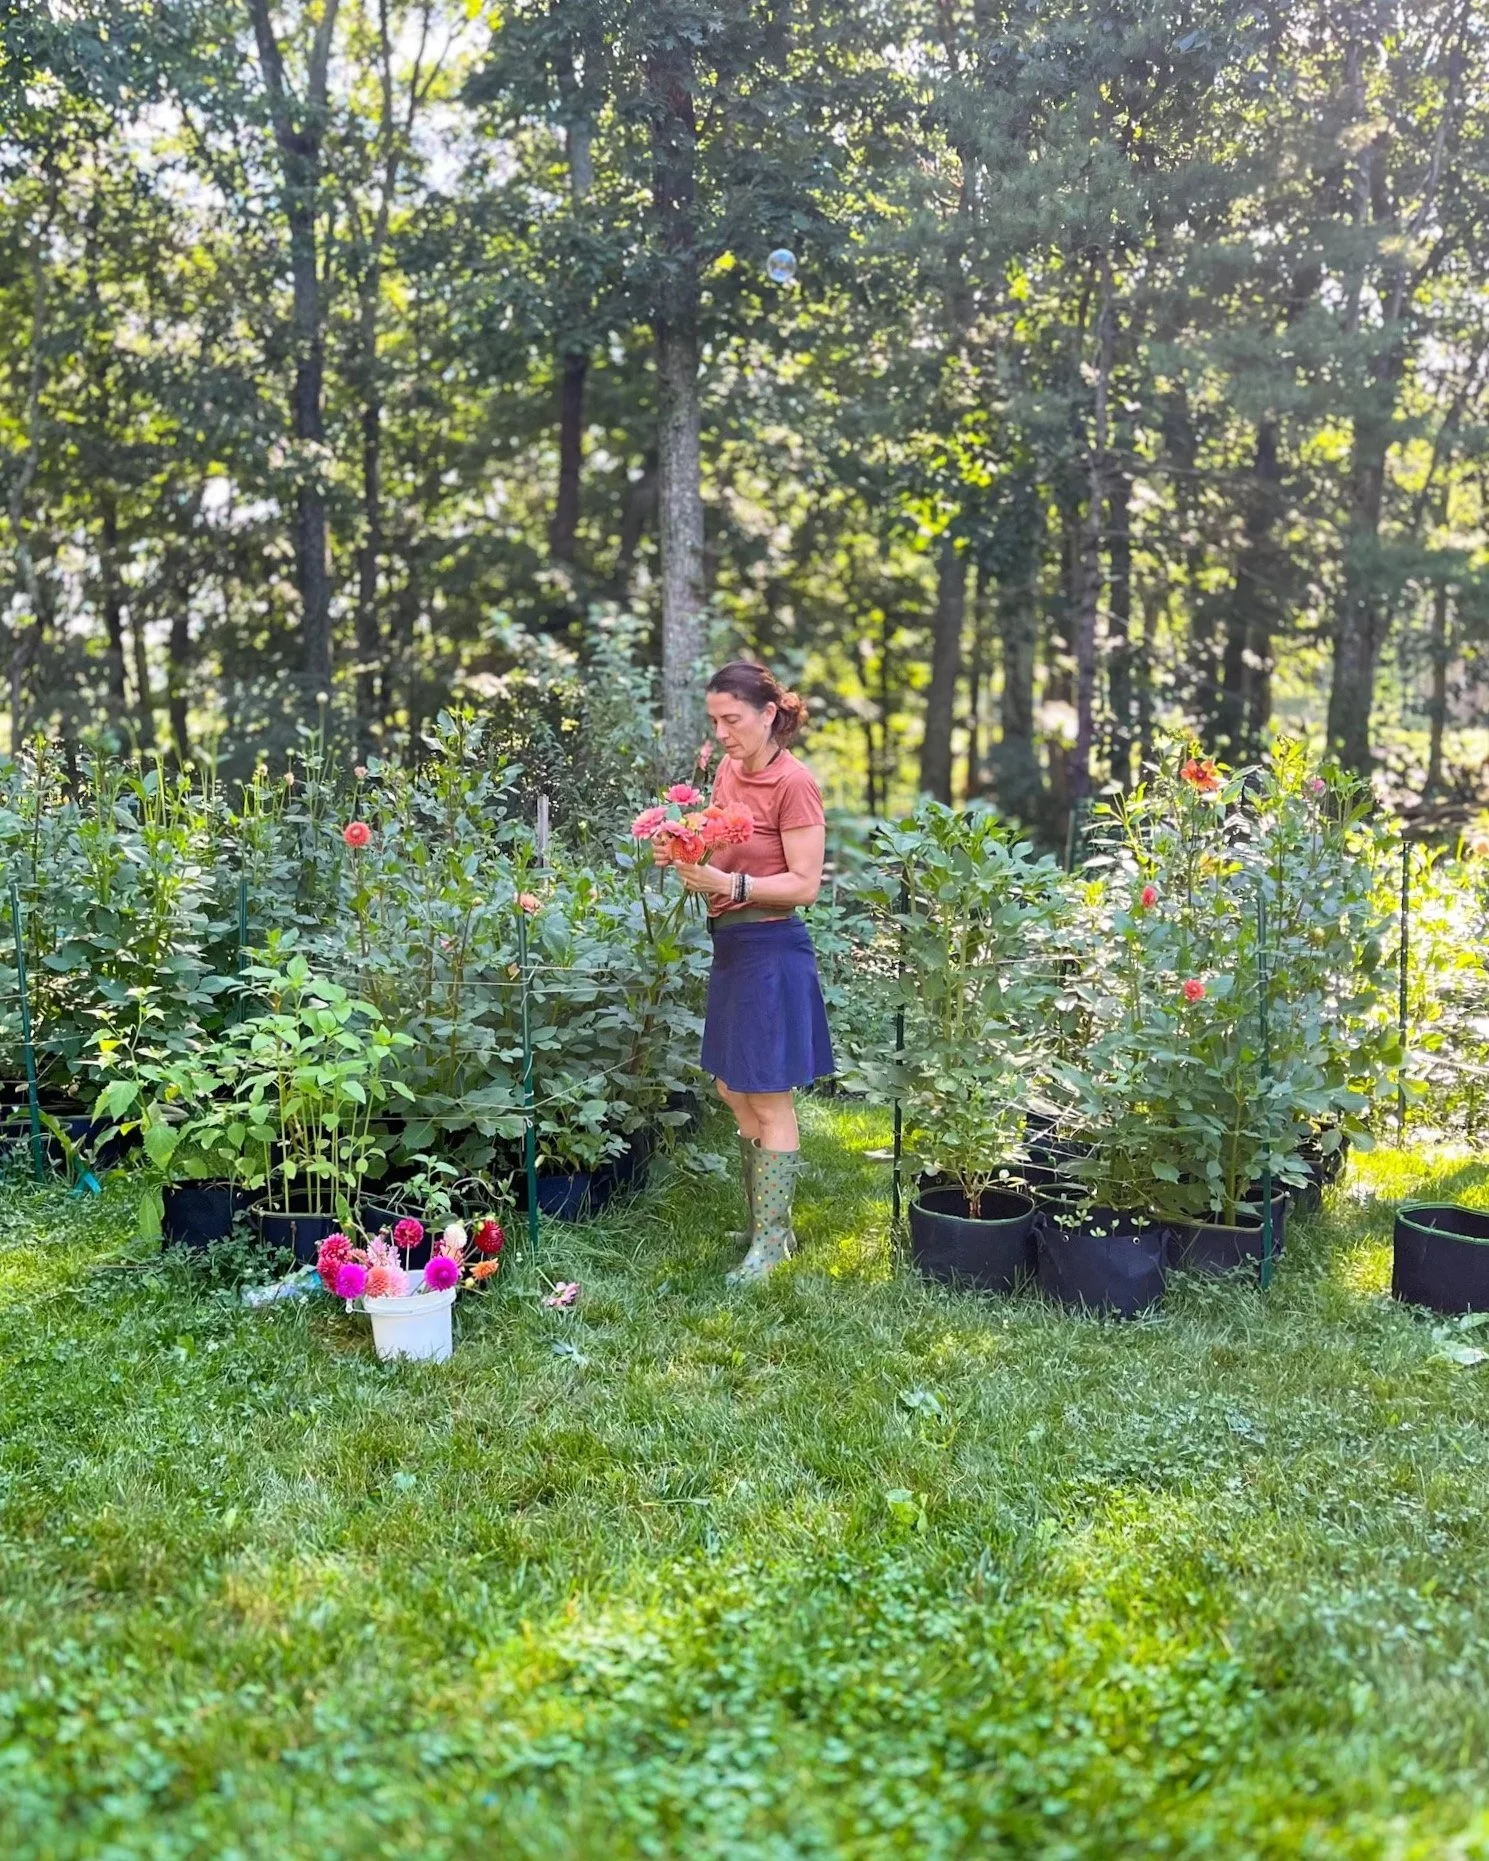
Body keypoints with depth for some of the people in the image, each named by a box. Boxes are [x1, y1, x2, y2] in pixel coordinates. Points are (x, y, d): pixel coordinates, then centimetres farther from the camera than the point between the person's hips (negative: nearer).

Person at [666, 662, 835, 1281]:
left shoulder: (794, 782, -15)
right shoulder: (728, 772, 9)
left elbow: (805, 883, -16)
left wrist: (730, 885, -26)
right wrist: (693, 858, -3)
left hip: (772, 949, -9)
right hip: (729, 945, 9)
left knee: (769, 1101, 0)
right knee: (734, 1092, 15)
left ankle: (772, 1239, 10)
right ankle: (765, 1221, 27)